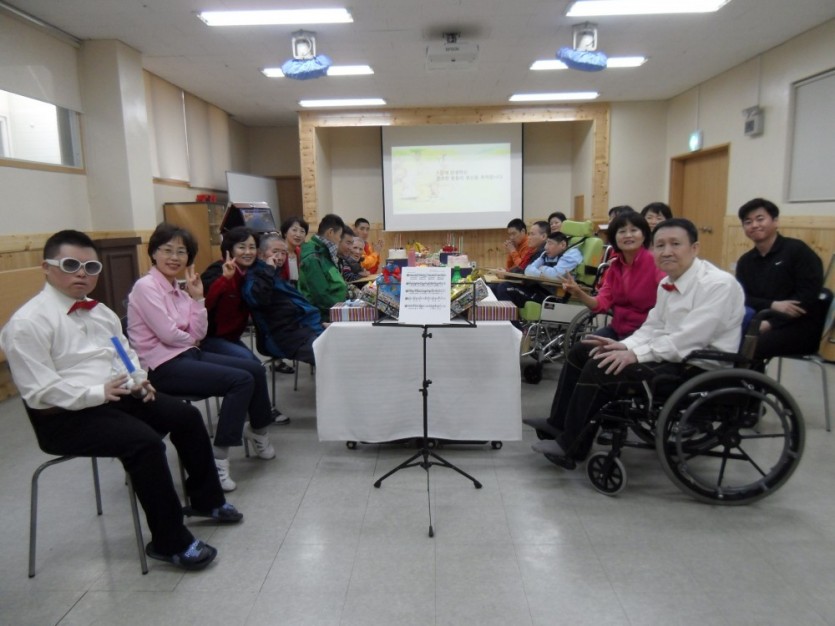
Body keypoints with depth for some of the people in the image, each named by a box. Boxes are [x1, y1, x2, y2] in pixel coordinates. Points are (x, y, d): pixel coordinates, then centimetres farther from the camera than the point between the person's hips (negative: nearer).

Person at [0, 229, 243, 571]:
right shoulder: (28, 322, -13)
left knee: (186, 416, -1)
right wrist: (98, 393, -24)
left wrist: (138, 380, -4)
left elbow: (127, 352, 17)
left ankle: (205, 500, 19)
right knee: (145, 442, -28)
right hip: (65, 416, -8)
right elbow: (40, 392, -18)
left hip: (117, 396, 8)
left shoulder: (100, 312, 10)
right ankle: (170, 542, -13)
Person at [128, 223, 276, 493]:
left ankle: (257, 429, 29)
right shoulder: (146, 286, -11)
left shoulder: (179, 289, 12)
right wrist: (192, 339, 1)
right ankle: (218, 457, -12)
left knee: (255, 369, 5)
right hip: (163, 366, -8)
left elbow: (198, 335, 4)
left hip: (187, 354, 8)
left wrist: (197, 298, -2)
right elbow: (168, 334, -18)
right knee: (241, 380, -20)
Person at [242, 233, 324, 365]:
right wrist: (268, 270, -14)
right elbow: (258, 298, -24)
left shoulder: (279, 274, 27)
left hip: (306, 326, 9)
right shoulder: (255, 276, 0)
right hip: (288, 336, -9)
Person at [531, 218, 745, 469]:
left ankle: (570, 447, -6)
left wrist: (635, 354, -26)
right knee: (582, 354, 3)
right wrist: (623, 346, -8)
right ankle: (560, 426, 10)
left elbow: (690, 339, -25)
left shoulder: (719, 284, -17)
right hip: (672, 354, 9)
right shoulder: (667, 283, 9)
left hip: (699, 369, -9)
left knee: (601, 369, -23)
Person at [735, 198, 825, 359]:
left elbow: (809, 296, -11)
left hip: (800, 327, -5)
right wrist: (773, 305, -16)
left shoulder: (797, 250, -3)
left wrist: (771, 323, -21)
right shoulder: (745, 261, 14)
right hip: (762, 324, 5)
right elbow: (741, 297, 4)